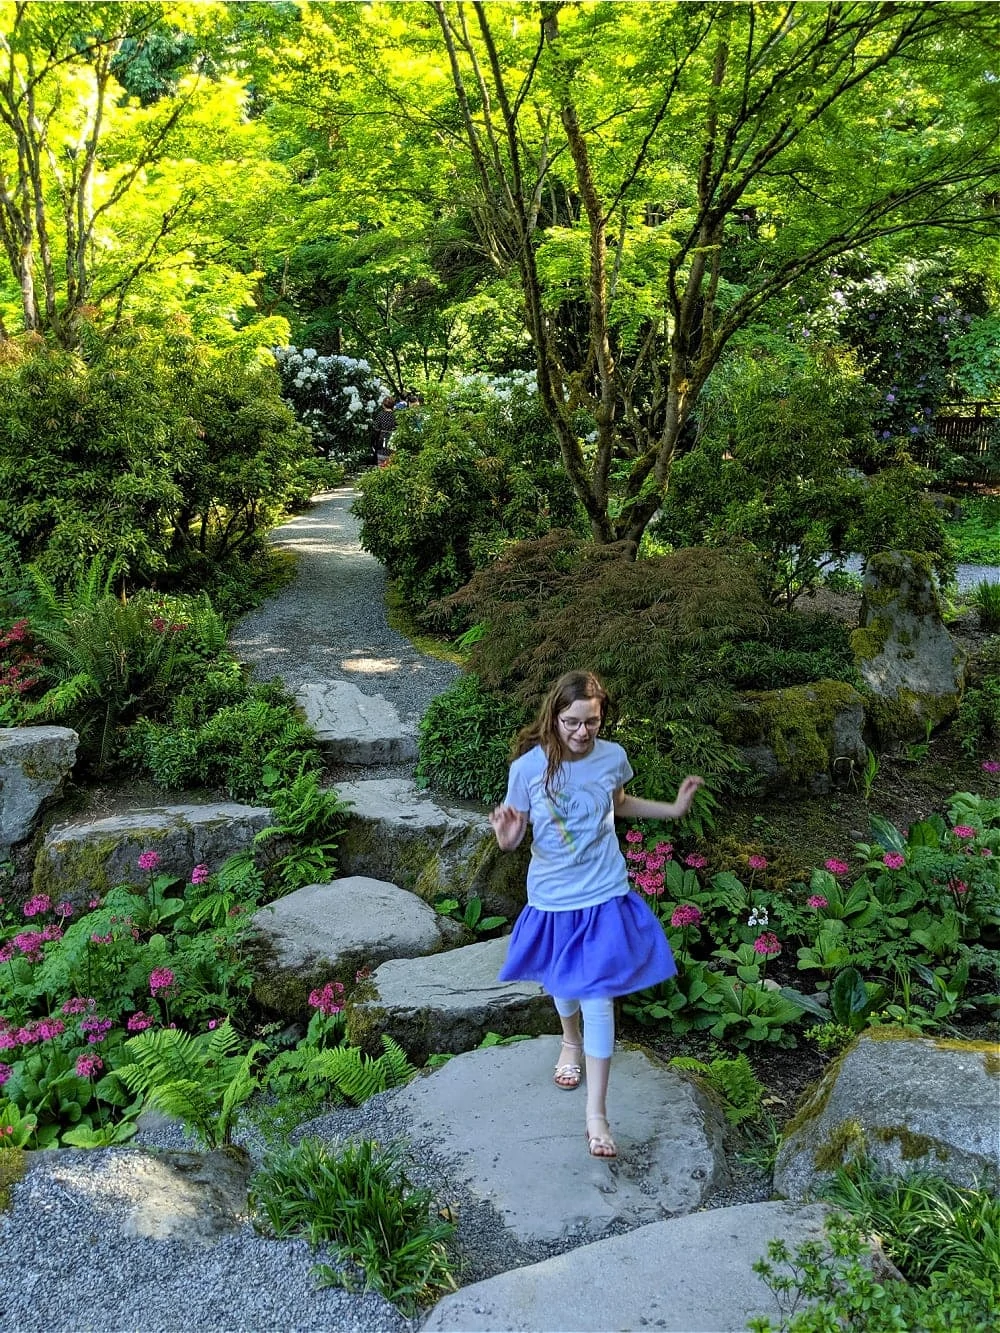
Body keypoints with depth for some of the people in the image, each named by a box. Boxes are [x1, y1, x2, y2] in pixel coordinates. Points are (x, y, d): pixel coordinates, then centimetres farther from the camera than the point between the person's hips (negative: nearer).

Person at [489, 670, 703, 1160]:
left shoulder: (613, 757, -11)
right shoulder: (528, 767, -19)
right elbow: (513, 836, -10)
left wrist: (673, 808, 4)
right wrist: (507, 837, -33)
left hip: (604, 896, 0)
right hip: (552, 898, 0)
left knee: (598, 999, 0)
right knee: (563, 986, 22)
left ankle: (597, 1114, 12)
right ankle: (571, 1040, 57)